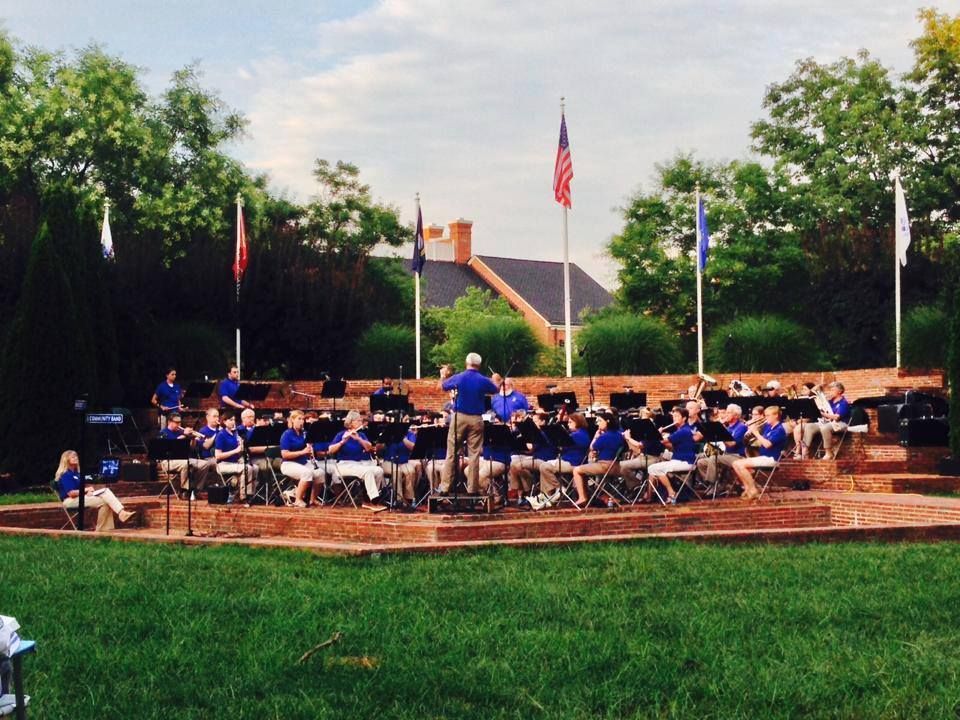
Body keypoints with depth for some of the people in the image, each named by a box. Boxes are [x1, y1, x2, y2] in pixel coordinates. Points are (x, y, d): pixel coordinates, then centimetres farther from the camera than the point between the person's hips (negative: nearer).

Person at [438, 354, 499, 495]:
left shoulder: (458, 378, -4)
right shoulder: (484, 380, -4)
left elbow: (443, 386, 16)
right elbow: (495, 391, 16)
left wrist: (443, 376, 37)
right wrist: (492, 382, 38)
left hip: (459, 417, 0)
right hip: (476, 419, 0)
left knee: (451, 454, 4)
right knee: (474, 454, 4)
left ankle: (444, 487, 3)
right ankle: (472, 487, 3)